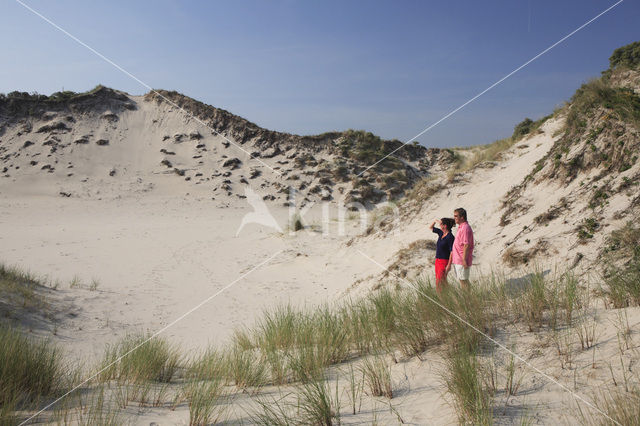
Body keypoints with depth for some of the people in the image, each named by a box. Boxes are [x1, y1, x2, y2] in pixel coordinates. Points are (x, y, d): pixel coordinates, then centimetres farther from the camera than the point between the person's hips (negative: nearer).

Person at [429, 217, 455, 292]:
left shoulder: (450, 237, -15)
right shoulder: (441, 233, 7)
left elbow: (452, 252, -16)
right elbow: (430, 227, 20)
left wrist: (449, 265, -19)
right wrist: (435, 221, 2)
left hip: (444, 262, -8)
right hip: (438, 260, 8)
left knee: (441, 282, -9)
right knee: (438, 281, 9)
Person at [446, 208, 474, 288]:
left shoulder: (465, 228, -17)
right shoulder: (460, 227, 15)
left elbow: (466, 245, -21)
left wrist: (464, 260, -22)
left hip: (462, 261, -10)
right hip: (457, 261, 10)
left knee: (463, 281, -4)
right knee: (461, 280, 15)